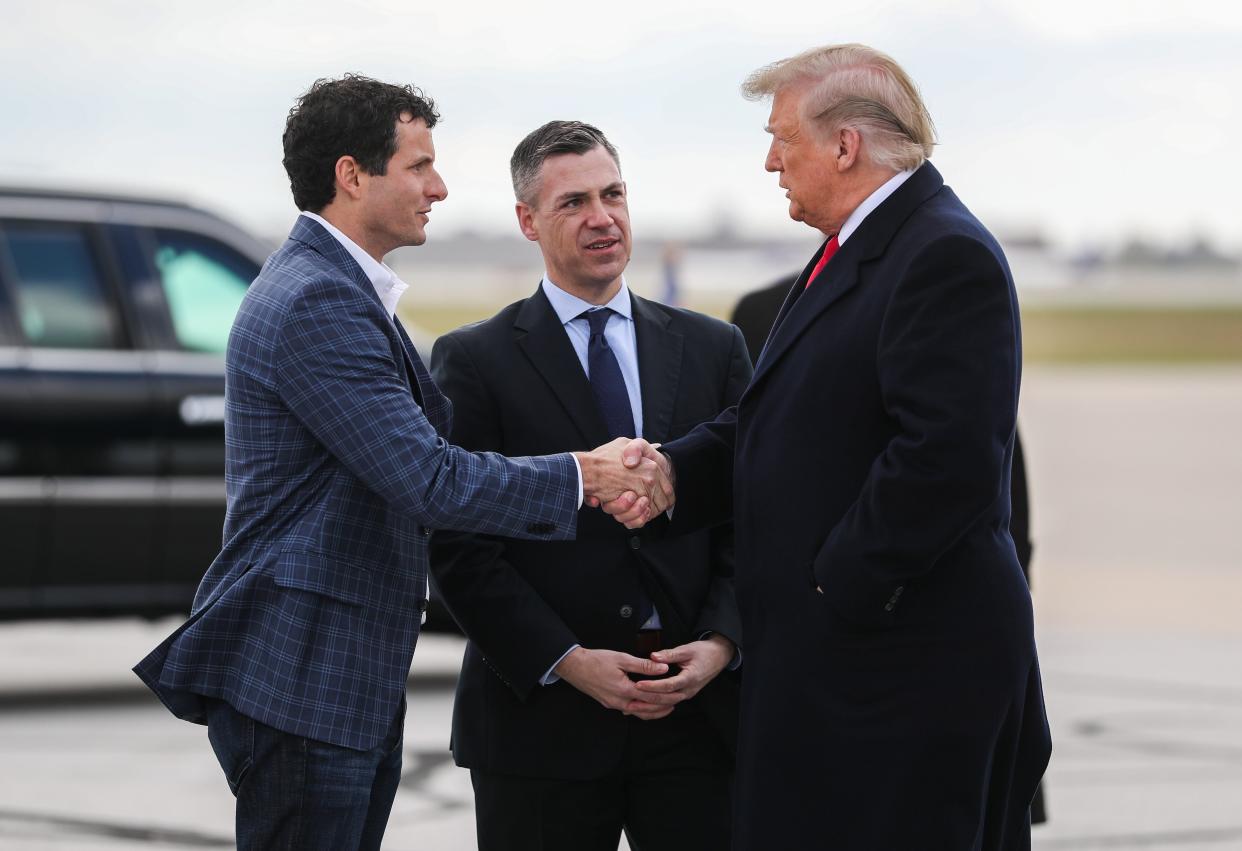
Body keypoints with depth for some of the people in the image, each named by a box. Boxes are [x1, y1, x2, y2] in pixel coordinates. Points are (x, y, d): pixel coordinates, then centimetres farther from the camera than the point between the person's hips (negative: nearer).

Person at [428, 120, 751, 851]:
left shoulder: (714, 348, 12)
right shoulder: (475, 361, 1)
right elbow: (460, 545, -5)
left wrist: (722, 641, -8)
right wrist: (566, 663, -13)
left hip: (696, 710, 3)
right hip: (542, 716, -2)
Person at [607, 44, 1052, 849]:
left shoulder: (947, 255, -15)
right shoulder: (853, 252, 19)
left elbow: (946, 459, -24)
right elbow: (767, 425, 17)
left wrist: (837, 590, -19)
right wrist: (674, 469, -2)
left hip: (902, 668, -10)